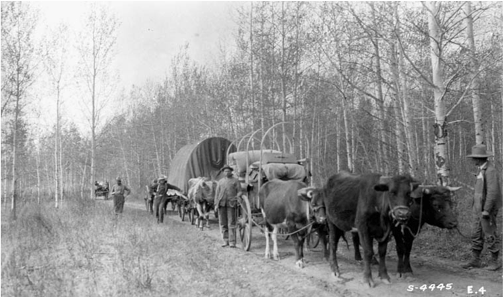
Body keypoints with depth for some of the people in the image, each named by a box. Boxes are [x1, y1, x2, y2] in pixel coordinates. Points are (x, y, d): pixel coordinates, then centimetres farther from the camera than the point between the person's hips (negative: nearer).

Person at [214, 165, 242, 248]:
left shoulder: (235, 181, 10)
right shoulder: (220, 181, 19)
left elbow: (240, 191, 5)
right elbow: (217, 193, 15)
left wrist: (237, 196, -17)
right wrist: (216, 204, 5)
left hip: (231, 203, -3)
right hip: (221, 203, 3)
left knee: (231, 223, -7)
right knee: (223, 223, 4)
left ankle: (232, 242, -5)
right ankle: (225, 240, 13)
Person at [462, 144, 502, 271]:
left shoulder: (491, 170, -18)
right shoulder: (482, 170, 12)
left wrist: (486, 210, -24)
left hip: (487, 209, -9)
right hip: (478, 208, 9)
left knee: (490, 236, 0)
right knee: (476, 234, 10)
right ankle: (475, 260, 17)